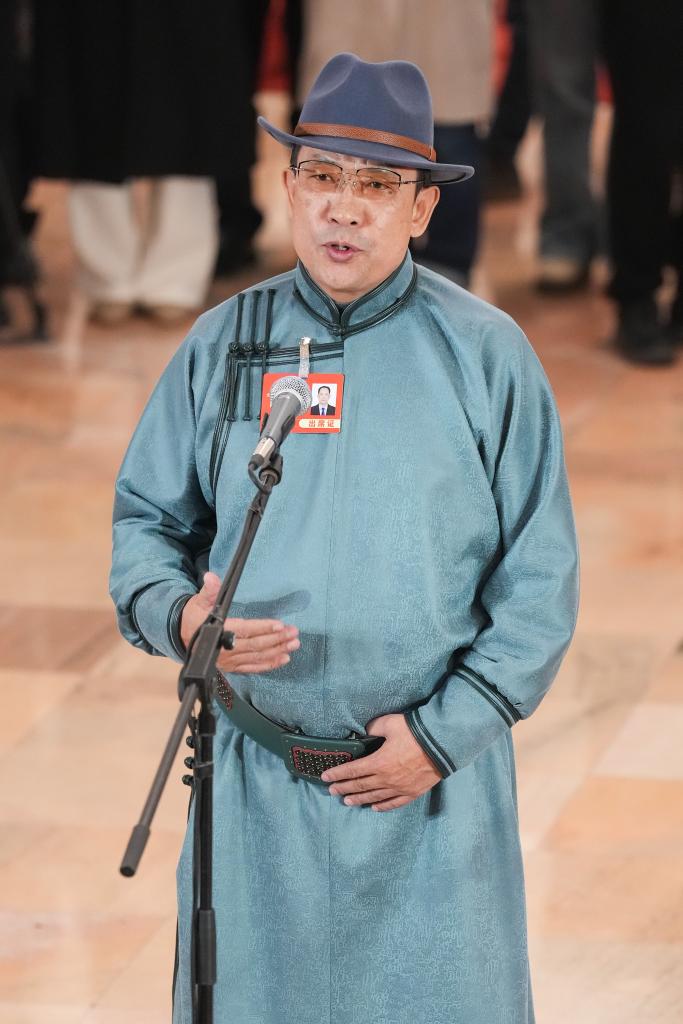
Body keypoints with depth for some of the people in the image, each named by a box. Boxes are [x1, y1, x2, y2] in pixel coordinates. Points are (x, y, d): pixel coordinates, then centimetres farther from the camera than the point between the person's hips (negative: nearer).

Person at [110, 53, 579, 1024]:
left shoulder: (486, 354, -3)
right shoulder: (221, 346, 4)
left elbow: (540, 580, -3)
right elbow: (146, 521, 10)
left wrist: (443, 735, -10)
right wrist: (179, 615, -13)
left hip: (436, 775, -2)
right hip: (258, 784, 2)